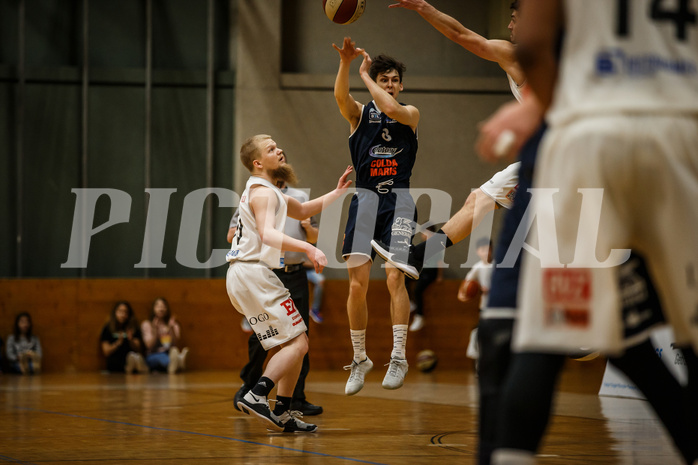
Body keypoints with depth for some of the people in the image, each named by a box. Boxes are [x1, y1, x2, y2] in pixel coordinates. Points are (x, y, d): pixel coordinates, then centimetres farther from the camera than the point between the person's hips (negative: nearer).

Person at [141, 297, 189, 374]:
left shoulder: (173, 324, 14)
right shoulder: (146, 324, 9)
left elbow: (176, 345, -1)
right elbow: (150, 346, -4)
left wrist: (171, 329, -13)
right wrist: (155, 330, -14)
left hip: (169, 354, 3)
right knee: (161, 356, -38)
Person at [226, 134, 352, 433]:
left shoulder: (267, 191, 24)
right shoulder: (262, 192, -9)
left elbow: (303, 211, 38)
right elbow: (267, 234, -26)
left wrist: (338, 192, 28)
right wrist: (308, 248, -39)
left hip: (241, 276, 10)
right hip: (254, 272, -10)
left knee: (293, 343, 14)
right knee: (297, 343, -13)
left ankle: (282, 414, 11)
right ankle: (256, 396, -26)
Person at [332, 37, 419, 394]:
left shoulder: (410, 113, 9)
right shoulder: (359, 113, 10)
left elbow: (392, 109, -15)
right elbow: (340, 96, -13)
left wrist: (364, 74, -6)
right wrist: (345, 63, -31)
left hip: (398, 201, -1)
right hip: (365, 200, 1)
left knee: (394, 277, -15)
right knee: (357, 284, -3)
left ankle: (398, 357, -13)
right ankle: (359, 359, 11)